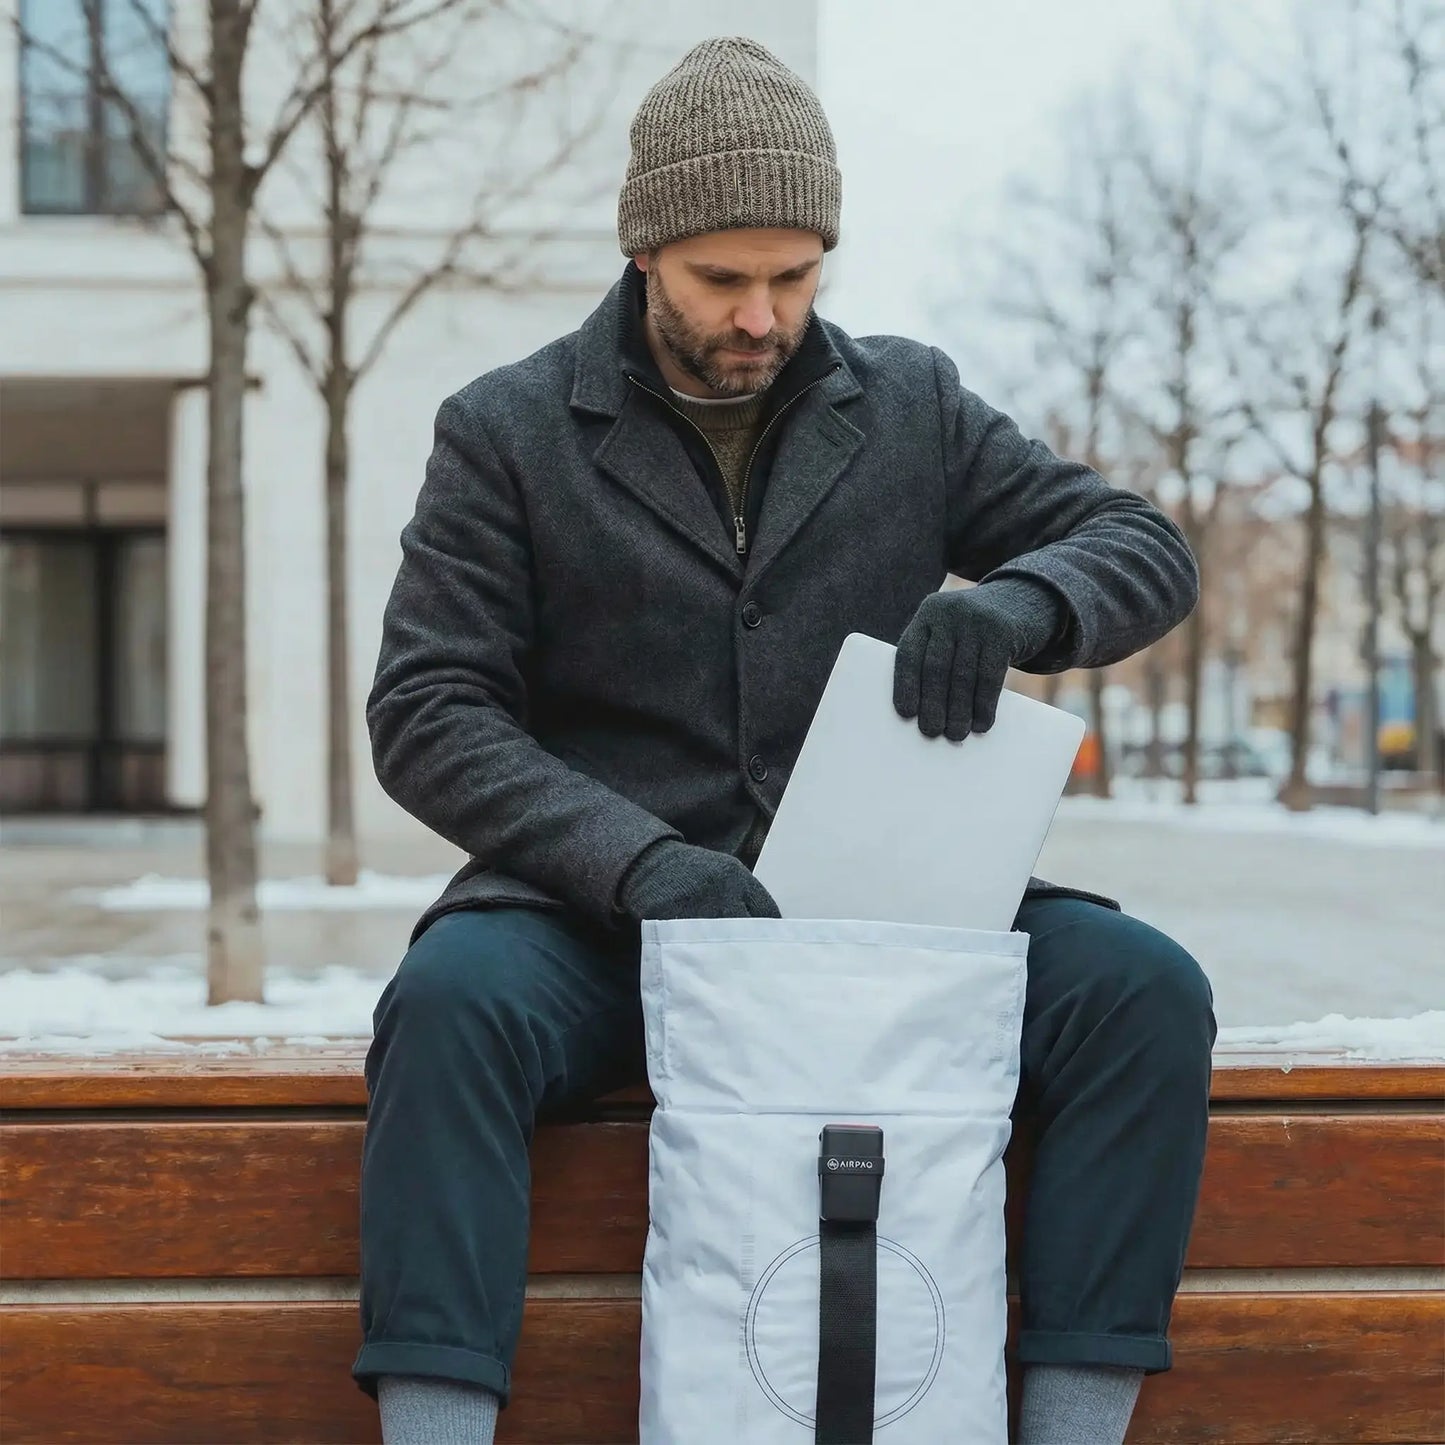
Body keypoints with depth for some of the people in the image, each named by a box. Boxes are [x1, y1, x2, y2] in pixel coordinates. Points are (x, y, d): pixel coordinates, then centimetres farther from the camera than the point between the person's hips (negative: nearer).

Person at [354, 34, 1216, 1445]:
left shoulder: (911, 405, 11)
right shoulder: (508, 431, 3)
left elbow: (1147, 546, 9)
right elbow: (425, 711, -5)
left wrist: (1017, 599, -16)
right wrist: (640, 860, -22)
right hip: (596, 914, -2)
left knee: (1146, 991, -22)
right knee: (454, 996, -35)